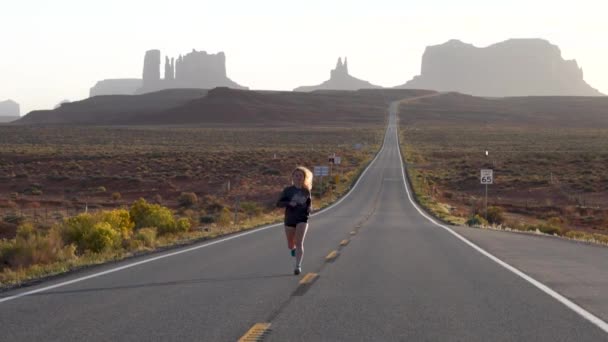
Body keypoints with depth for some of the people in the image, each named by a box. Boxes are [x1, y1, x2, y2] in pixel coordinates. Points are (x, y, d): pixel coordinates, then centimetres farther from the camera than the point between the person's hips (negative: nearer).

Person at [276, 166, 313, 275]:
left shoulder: (306, 191, 3)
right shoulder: (288, 190, -2)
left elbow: (309, 202, 20)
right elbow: (279, 203, -5)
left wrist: (309, 209, -3)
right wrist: (289, 203, -23)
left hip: (302, 219, -1)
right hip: (289, 219, 1)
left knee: (299, 243, -17)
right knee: (290, 245, 13)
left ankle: (298, 266, -18)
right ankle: (294, 248, 50)